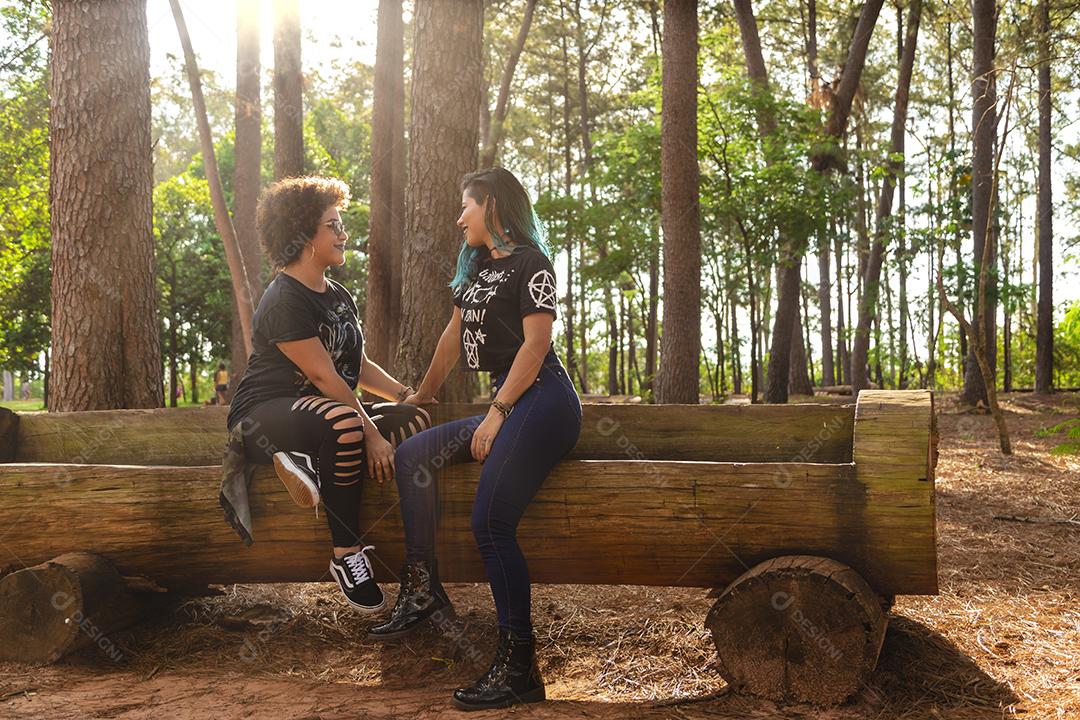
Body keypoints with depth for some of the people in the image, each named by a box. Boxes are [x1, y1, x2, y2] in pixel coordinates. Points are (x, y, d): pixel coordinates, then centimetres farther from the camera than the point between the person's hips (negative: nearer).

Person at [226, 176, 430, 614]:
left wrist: (404, 393, 2)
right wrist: (370, 434, -24)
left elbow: (358, 364, 18)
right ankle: (346, 556, -30)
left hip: (321, 412, 9)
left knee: (415, 422, -10)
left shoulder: (339, 297, 15)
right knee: (344, 423, -41)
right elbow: (324, 376, -21)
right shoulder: (285, 301, -15)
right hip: (263, 417, -9)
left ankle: (311, 463, -19)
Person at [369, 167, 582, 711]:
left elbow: (536, 342, -13)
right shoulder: (477, 267, 23)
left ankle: (519, 667, -16)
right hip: (506, 404, 10)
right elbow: (455, 334, 28)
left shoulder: (529, 262, -5)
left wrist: (497, 413, -16)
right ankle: (422, 590, -1)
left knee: (490, 521, -20)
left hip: (541, 401, -9)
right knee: (412, 454, 0)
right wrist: (421, 396, 31)